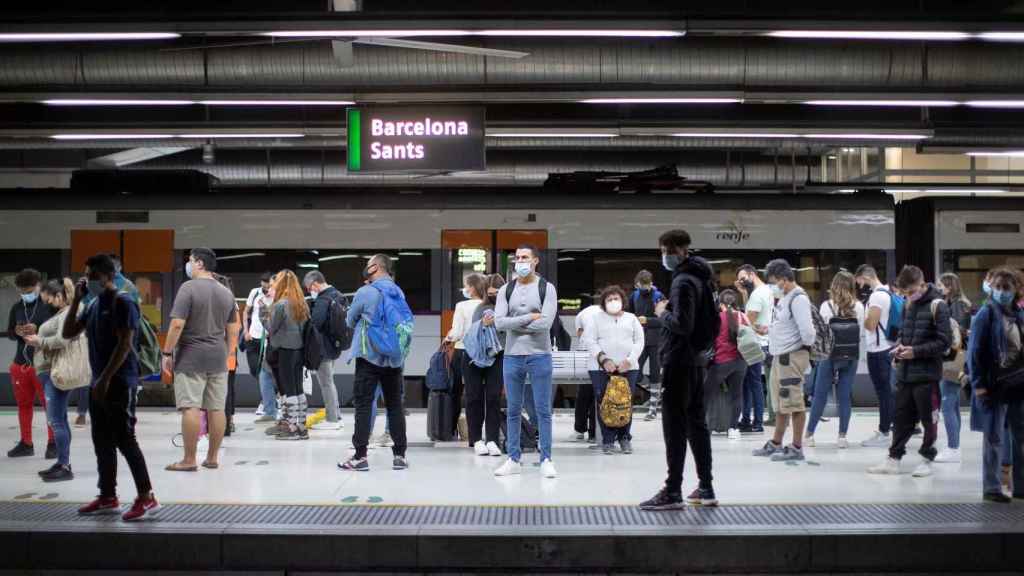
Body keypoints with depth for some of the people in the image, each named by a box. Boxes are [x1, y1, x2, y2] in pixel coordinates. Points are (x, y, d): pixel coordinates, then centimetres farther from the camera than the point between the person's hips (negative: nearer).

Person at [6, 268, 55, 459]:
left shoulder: (49, 305, -9)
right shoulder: (16, 308, 8)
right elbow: (9, 334, 14)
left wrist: (38, 330, -24)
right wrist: (17, 332, -7)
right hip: (20, 363, 6)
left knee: (50, 404, -2)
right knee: (23, 404, 14)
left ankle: (53, 443, 7)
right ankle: (26, 443, 25)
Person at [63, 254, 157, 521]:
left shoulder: (123, 303, -11)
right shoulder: (94, 306, 15)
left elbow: (124, 345, -17)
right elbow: (67, 333, 16)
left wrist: (105, 379, -21)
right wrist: (76, 300, 7)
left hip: (120, 382, -9)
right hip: (99, 382, 9)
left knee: (124, 440, -9)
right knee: (102, 442, 11)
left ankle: (147, 497, -4)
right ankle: (108, 498, 19)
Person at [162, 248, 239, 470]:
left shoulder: (188, 288, -9)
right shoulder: (226, 293, 11)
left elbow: (177, 325, -15)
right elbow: (233, 329, 14)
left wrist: (167, 353, -8)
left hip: (191, 357, -6)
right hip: (218, 358, 6)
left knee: (190, 407, -5)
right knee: (216, 408, 7)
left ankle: (189, 460, -4)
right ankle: (212, 458, 14)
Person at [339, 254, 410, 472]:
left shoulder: (365, 292, -9)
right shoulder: (399, 293, 5)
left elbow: (350, 321, 5)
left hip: (369, 356, -4)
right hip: (394, 358, 4)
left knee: (363, 405, 0)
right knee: (395, 405, 9)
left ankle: (360, 456, -1)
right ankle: (400, 455, 10)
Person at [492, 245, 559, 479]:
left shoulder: (547, 288, -2)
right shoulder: (506, 290, 7)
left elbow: (545, 323, -15)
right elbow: (499, 322, -6)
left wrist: (514, 324, -9)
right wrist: (529, 317, -12)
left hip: (539, 356, -3)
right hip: (512, 357, 3)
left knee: (543, 410, 1)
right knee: (513, 411, 8)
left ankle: (546, 460, 7)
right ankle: (513, 459, 16)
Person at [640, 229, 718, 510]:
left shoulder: (683, 282, -15)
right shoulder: (702, 279, 15)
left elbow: (682, 324, -23)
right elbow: (714, 321, 21)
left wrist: (662, 312, -8)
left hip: (678, 363, -10)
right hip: (697, 362, 10)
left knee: (675, 427, -6)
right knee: (697, 424, 12)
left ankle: (673, 492, -4)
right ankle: (706, 489, 16)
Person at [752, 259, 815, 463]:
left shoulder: (798, 299, -15)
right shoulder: (784, 298, 16)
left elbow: (807, 330, -21)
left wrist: (807, 346, -5)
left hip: (792, 357, -10)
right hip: (780, 357, 10)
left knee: (794, 404, -5)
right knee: (780, 404, 17)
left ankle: (796, 448, 1)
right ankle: (775, 444, 26)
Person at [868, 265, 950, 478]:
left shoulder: (937, 306, -8)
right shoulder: (908, 305, 12)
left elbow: (944, 341, -11)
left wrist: (916, 351, -16)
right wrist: (900, 346, 3)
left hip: (927, 374, -6)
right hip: (904, 373, 6)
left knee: (928, 419, 5)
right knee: (901, 418, 9)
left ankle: (927, 459, 17)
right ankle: (894, 459, 15)